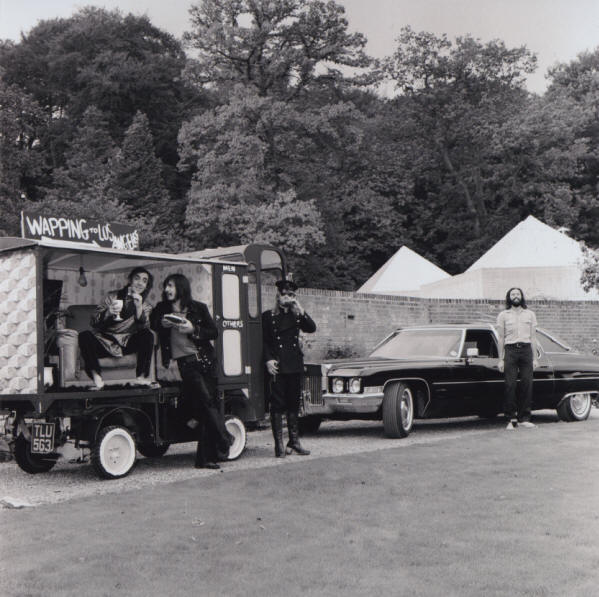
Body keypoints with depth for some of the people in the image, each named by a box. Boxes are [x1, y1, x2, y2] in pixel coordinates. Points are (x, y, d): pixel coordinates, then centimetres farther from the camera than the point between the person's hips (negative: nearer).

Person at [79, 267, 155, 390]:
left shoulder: (145, 306, 10)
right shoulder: (112, 296, 7)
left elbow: (144, 327, -11)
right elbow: (94, 322, -4)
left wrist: (139, 307, -24)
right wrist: (108, 312, -23)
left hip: (127, 344, 1)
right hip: (106, 342, -1)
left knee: (147, 335, -27)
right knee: (85, 336, -29)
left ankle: (141, 377, -23)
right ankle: (97, 378, -34)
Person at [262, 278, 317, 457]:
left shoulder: (296, 316, 15)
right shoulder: (268, 316, 4)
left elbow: (312, 328, -1)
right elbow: (263, 341, 0)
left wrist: (300, 310, -9)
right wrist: (268, 360, -12)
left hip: (295, 365, 4)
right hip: (277, 366, -4)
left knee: (294, 404, 9)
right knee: (277, 405, -4)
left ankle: (294, 442, 16)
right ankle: (279, 444, -2)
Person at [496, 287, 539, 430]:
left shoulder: (530, 314, 15)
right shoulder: (503, 315, 10)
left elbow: (533, 337, 13)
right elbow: (501, 338, 7)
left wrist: (535, 358, 6)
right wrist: (500, 359, 0)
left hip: (526, 350, 2)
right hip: (510, 350, -2)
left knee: (527, 384, -2)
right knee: (510, 385, -7)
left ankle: (524, 418, 4)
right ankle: (511, 419, -3)